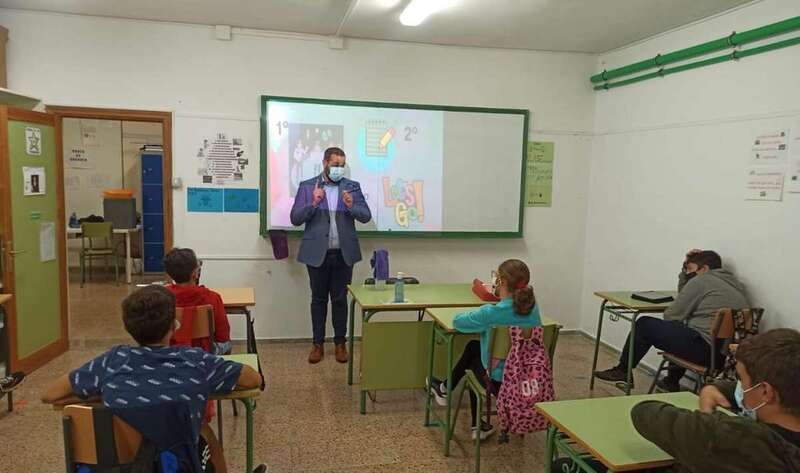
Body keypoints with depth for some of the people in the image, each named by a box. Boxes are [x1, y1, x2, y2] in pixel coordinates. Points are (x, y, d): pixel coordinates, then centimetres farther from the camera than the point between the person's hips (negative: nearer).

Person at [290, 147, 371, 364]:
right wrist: (313, 203, -19)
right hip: (317, 253, 0)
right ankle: (318, 344, 20)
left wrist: (351, 206, -22)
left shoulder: (352, 187, 5)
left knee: (340, 299, 8)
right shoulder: (307, 186, 1)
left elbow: (366, 216, -2)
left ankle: (340, 343, 21)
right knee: (318, 299, 9)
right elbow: (295, 219, -4)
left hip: (344, 253, 1)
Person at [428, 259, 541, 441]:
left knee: (473, 359, 26)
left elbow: (457, 321, -11)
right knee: (473, 347, 25)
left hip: (500, 380, -5)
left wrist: (476, 315, 7)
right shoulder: (533, 307, -6)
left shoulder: (493, 313, -25)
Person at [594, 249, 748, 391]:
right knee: (681, 329, 36)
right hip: (727, 354, 9)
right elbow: (684, 296, 29)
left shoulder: (702, 280, -6)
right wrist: (685, 271, 19)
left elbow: (671, 315, -5)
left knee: (644, 324, 4)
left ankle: (622, 371, 18)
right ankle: (672, 381, 36)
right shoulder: (736, 284, 21)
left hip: (705, 350, -9)